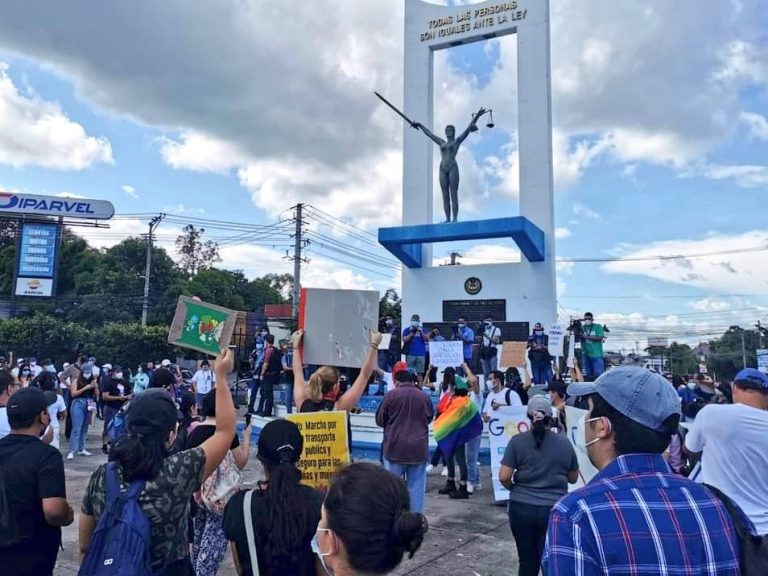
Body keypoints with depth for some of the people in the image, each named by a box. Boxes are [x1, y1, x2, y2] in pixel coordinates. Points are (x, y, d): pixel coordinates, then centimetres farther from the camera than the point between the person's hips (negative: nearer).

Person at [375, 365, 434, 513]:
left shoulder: (390, 395, -5)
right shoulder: (424, 397, 3)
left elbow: (380, 420, 2)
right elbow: (429, 418, 18)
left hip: (395, 448, -2)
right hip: (418, 448, 2)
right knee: (416, 487, 7)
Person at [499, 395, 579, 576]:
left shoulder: (517, 441, -5)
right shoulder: (565, 442, 1)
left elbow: (504, 477, -9)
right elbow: (573, 478, 12)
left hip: (522, 508, 0)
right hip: (555, 510, 1)